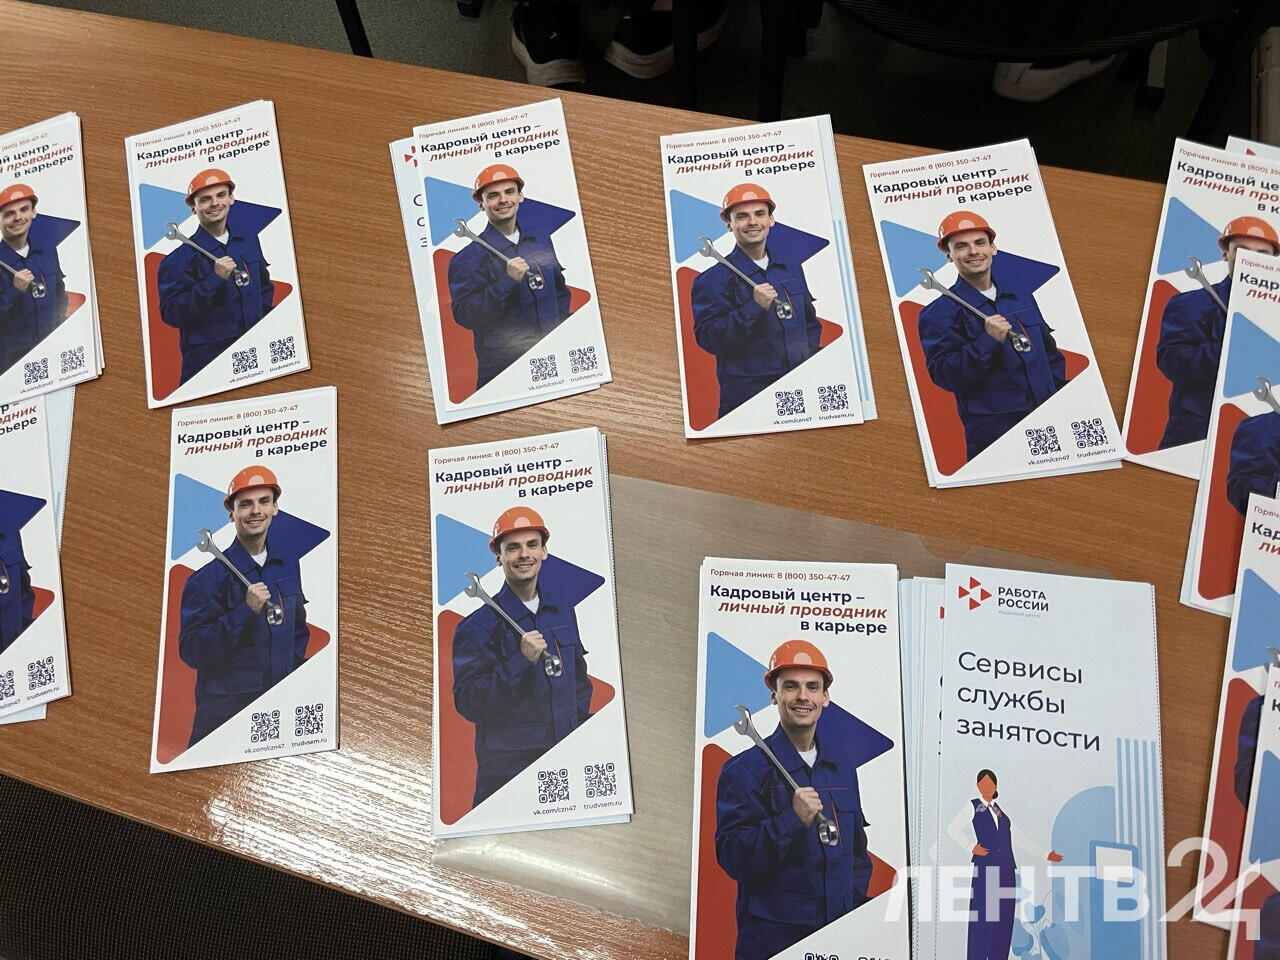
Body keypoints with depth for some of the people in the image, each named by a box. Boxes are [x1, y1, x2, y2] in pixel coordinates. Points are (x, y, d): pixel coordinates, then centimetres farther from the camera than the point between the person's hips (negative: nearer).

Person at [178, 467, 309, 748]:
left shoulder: (288, 564, 4)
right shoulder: (209, 577, -12)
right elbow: (191, 651, -18)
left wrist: (294, 668, 7)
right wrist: (245, 611, -26)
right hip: (224, 711, -5)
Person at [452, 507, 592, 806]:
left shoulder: (563, 609, 7)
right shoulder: (479, 625, -11)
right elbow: (467, 703, -17)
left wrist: (579, 728, 9)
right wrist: (521, 661, -26)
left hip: (566, 756, 5)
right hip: (506, 768, -5)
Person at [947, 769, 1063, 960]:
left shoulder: (1001, 811, 20)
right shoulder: (972, 806, 6)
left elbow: (1018, 838, 21)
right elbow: (953, 828, -1)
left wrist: (1045, 855, 18)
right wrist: (971, 847, -10)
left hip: (1006, 869, 5)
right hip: (985, 867, -5)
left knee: (1004, 919, 3)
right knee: (982, 918, -7)